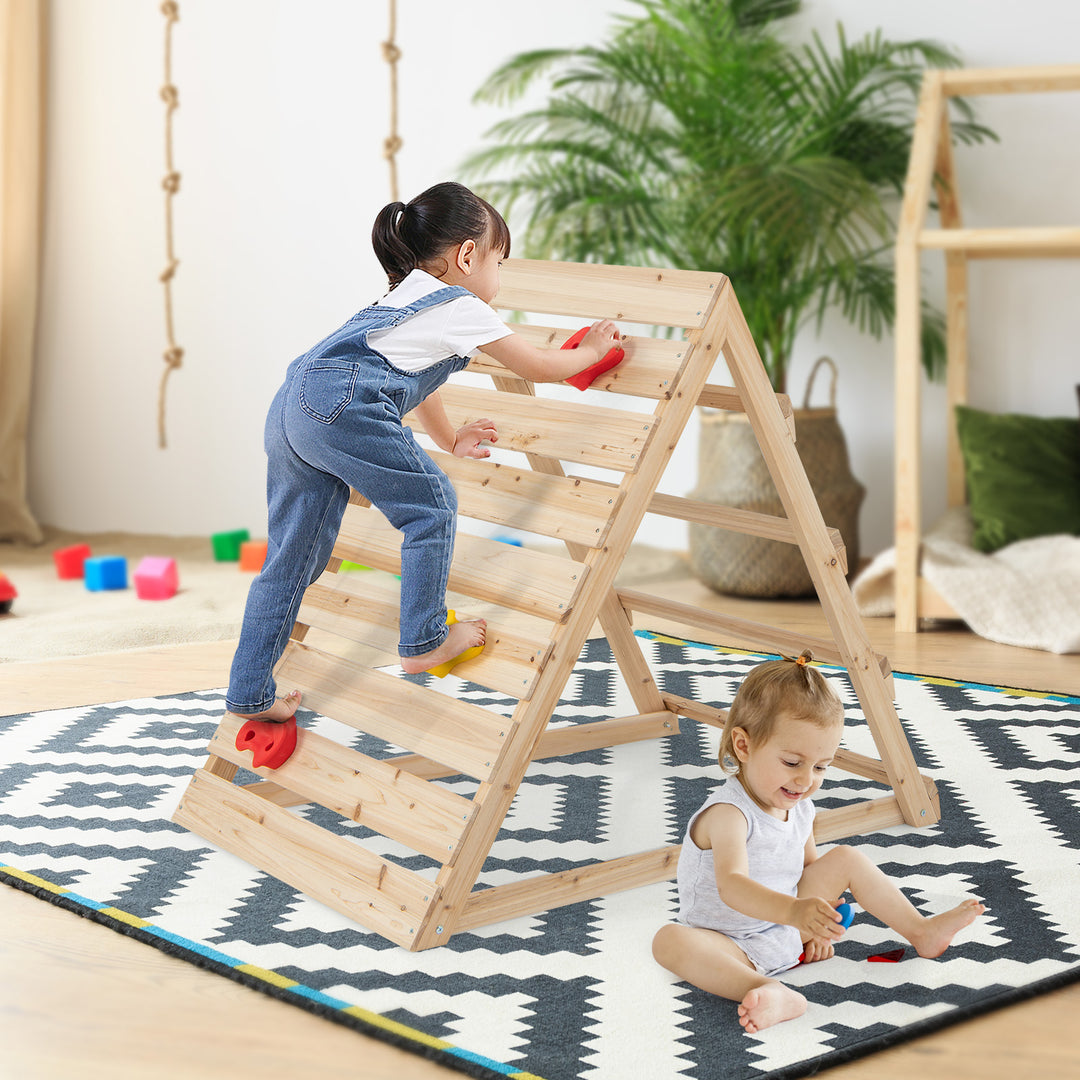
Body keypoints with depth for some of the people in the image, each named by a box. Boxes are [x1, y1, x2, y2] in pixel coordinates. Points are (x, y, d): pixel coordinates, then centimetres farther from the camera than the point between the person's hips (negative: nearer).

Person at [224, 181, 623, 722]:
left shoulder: (409, 296, 34)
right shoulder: (463, 309, 7)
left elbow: (417, 382, 49)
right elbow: (539, 367, 16)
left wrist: (451, 440, 62)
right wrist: (590, 351, 35)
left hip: (291, 406, 9)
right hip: (342, 404, -9)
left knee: (291, 559, 13)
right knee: (431, 507, 6)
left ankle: (250, 694, 18)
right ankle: (424, 641, 14)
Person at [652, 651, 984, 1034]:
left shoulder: (800, 809, -1)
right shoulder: (728, 813, -27)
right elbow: (731, 886, -43)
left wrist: (817, 926, 5)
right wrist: (794, 910, -58)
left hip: (790, 930, 8)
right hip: (731, 944, -7)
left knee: (845, 859, 5)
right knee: (669, 940, -38)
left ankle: (922, 931, 13)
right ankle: (770, 993, -55)